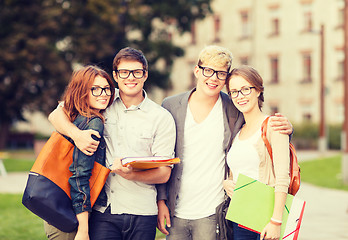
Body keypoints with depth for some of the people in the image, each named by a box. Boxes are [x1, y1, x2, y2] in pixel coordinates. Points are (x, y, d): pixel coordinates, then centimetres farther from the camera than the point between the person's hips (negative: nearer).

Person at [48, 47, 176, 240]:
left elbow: (164, 173, -1)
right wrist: (76, 134, -15)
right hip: (102, 211, 1)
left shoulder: (162, 118, 1)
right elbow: (57, 115, 7)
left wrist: (131, 174, -21)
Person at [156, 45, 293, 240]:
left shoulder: (235, 111, -1)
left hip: (211, 216, -2)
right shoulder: (171, 106, 3)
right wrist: (160, 200, 1)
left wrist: (285, 129, -12)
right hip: (175, 213, 2)